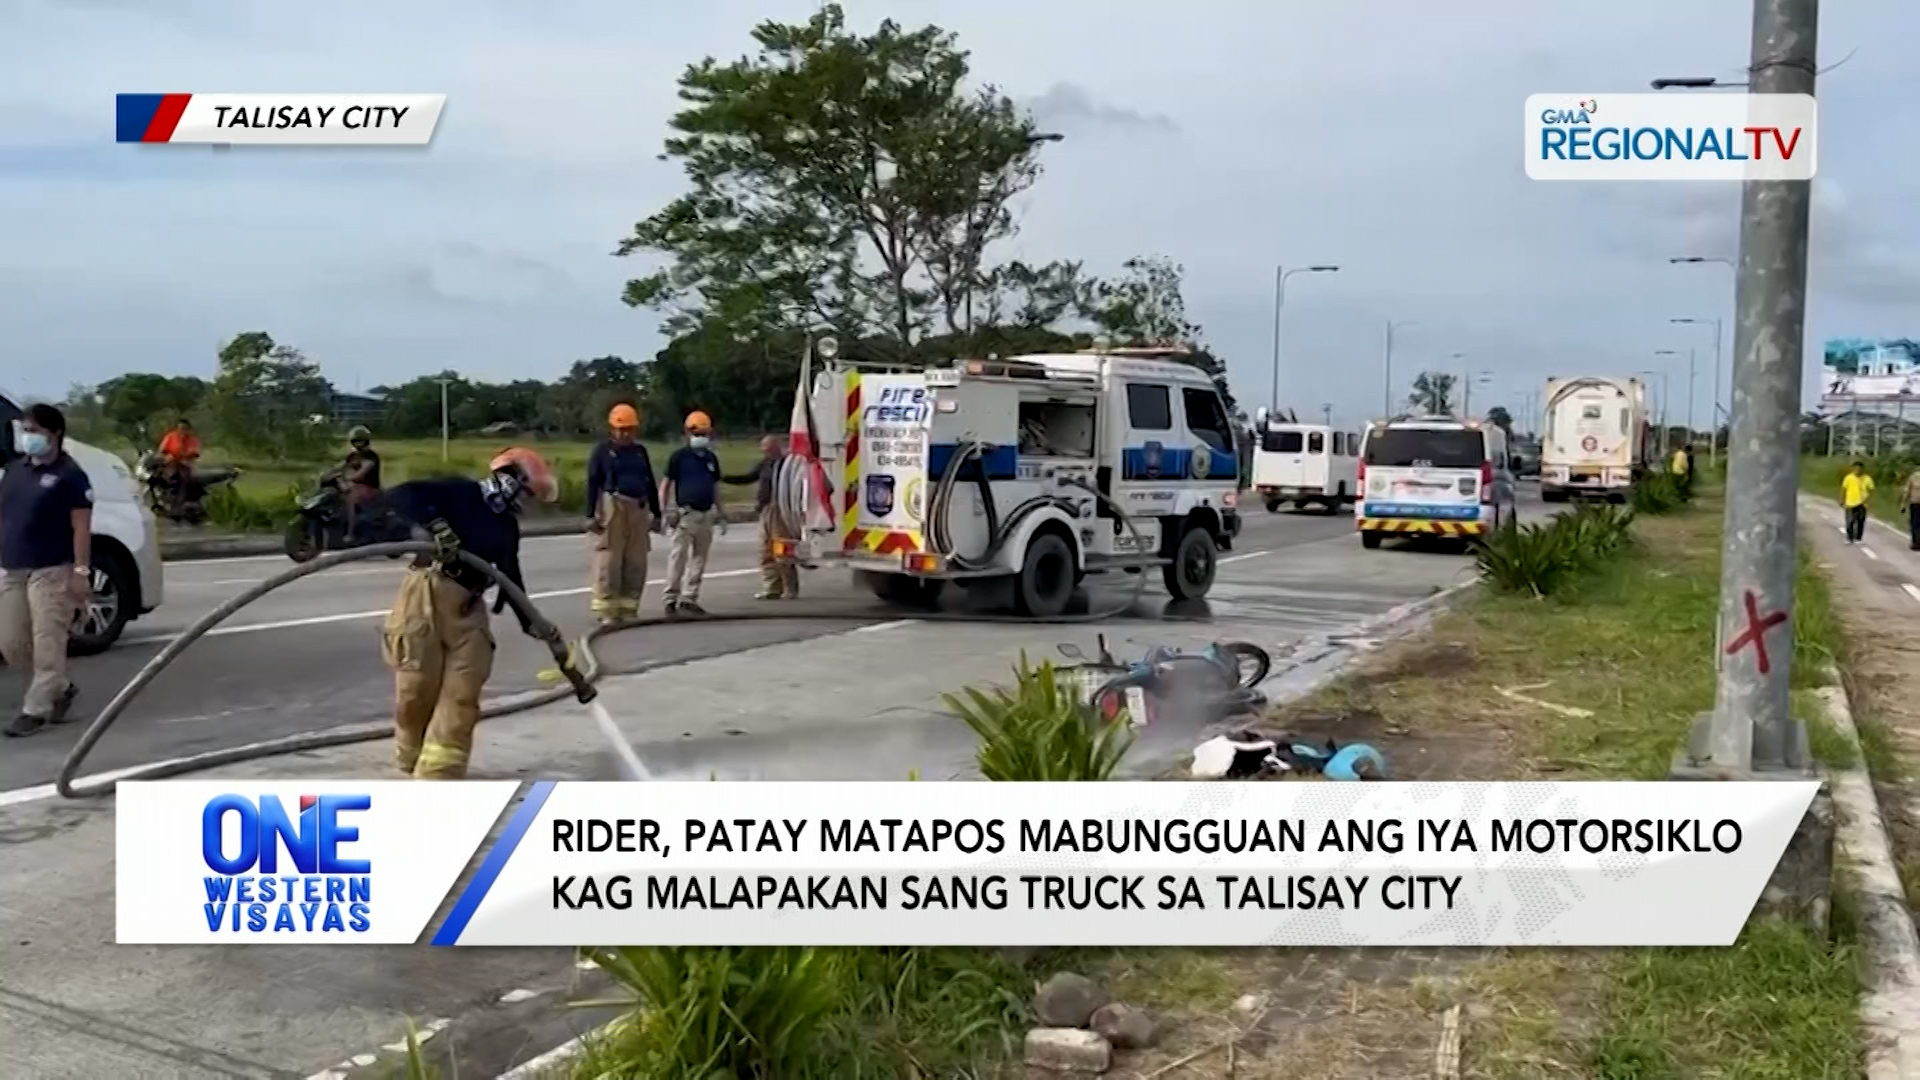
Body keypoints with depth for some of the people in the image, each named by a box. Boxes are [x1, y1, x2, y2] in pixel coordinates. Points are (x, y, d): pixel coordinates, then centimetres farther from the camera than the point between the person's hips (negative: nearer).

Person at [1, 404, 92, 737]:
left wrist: (80, 571, -17)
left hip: (51, 571, -7)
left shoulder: (70, 474, -6)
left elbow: (81, 527, -10)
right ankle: (60, 688, 26)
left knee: (47, 644, -6)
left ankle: (35, 710, 1)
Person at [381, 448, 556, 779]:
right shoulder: (459, 492, -1)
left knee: (463, 692, -4)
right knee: (417, 687, -3)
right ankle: (412, 760, 20)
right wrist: (435, 524, -27)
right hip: (427, 593, -7)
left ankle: (438, 772, -4)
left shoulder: (507, 526, 20)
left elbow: (511, 577, 26)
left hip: (468, 605, 7)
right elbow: (400, 495, -12)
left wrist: (530, 621, 21)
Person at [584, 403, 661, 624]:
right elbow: (593, 484, -3)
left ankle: (628, 607, 15)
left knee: (636, 562, 7)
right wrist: (591, 515, -11)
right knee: (609, 561, -6)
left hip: (639, 509, 5)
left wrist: (656, 513, 17)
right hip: (612, 507, -5)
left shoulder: (640, 451, 16)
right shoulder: (602, 451, 1)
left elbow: (650, 483, 20)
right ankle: (606, 610, -1)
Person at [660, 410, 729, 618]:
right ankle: (671, 599, 0)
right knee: (677, 558, -6)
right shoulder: (678, 456, -3)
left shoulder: (711, 458, 14)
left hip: (706, 515, 6)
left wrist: (719, 514, 19)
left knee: (699, 559, 8)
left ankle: (689, 599, 15)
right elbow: (665, 484, -3)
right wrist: (665, 511, -11)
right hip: (685, 513, -6)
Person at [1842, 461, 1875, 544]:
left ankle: (1858, 539, 13)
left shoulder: (1867, 479, -5)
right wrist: (1842, 500, 6)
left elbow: (1871, 491, -1)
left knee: (1860, 522, 3)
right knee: (1850, 522, 1)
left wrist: (1865, 500, -14)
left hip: (1861, 504, 0)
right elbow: (1843, 489, 6)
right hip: (1850, 504, 0)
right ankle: (1849, 538, 11)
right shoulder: (1848, 478, -2)